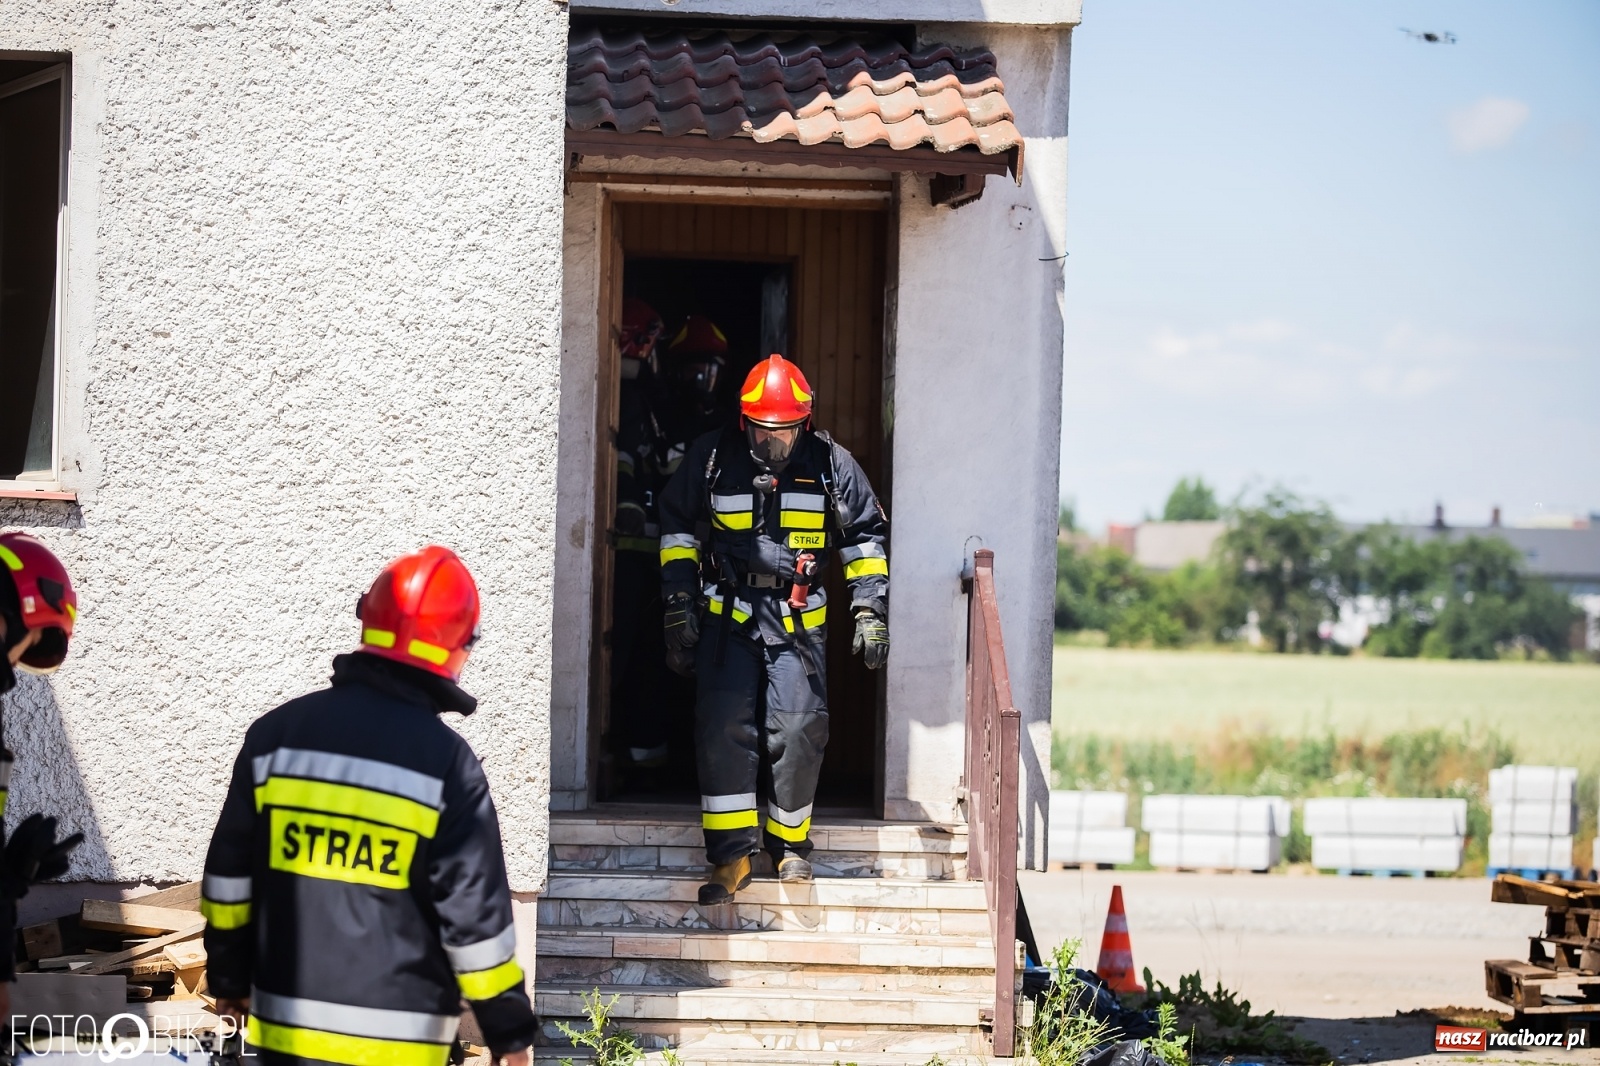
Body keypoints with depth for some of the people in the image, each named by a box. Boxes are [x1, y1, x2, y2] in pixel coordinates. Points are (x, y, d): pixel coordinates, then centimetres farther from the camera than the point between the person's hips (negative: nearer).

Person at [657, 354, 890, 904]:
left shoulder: (831, 465, 0)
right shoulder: (711, 458, 0)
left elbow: (866, 536, 11)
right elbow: (677, 527, 11)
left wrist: (870, 612, 5)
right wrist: (679, 605, 6)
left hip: (798, 616, 0)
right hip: (726, 613, 0)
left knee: (799, 729, -7)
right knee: (722, 728, -10)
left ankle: (790, 842, 14)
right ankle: (731, 854, -4)